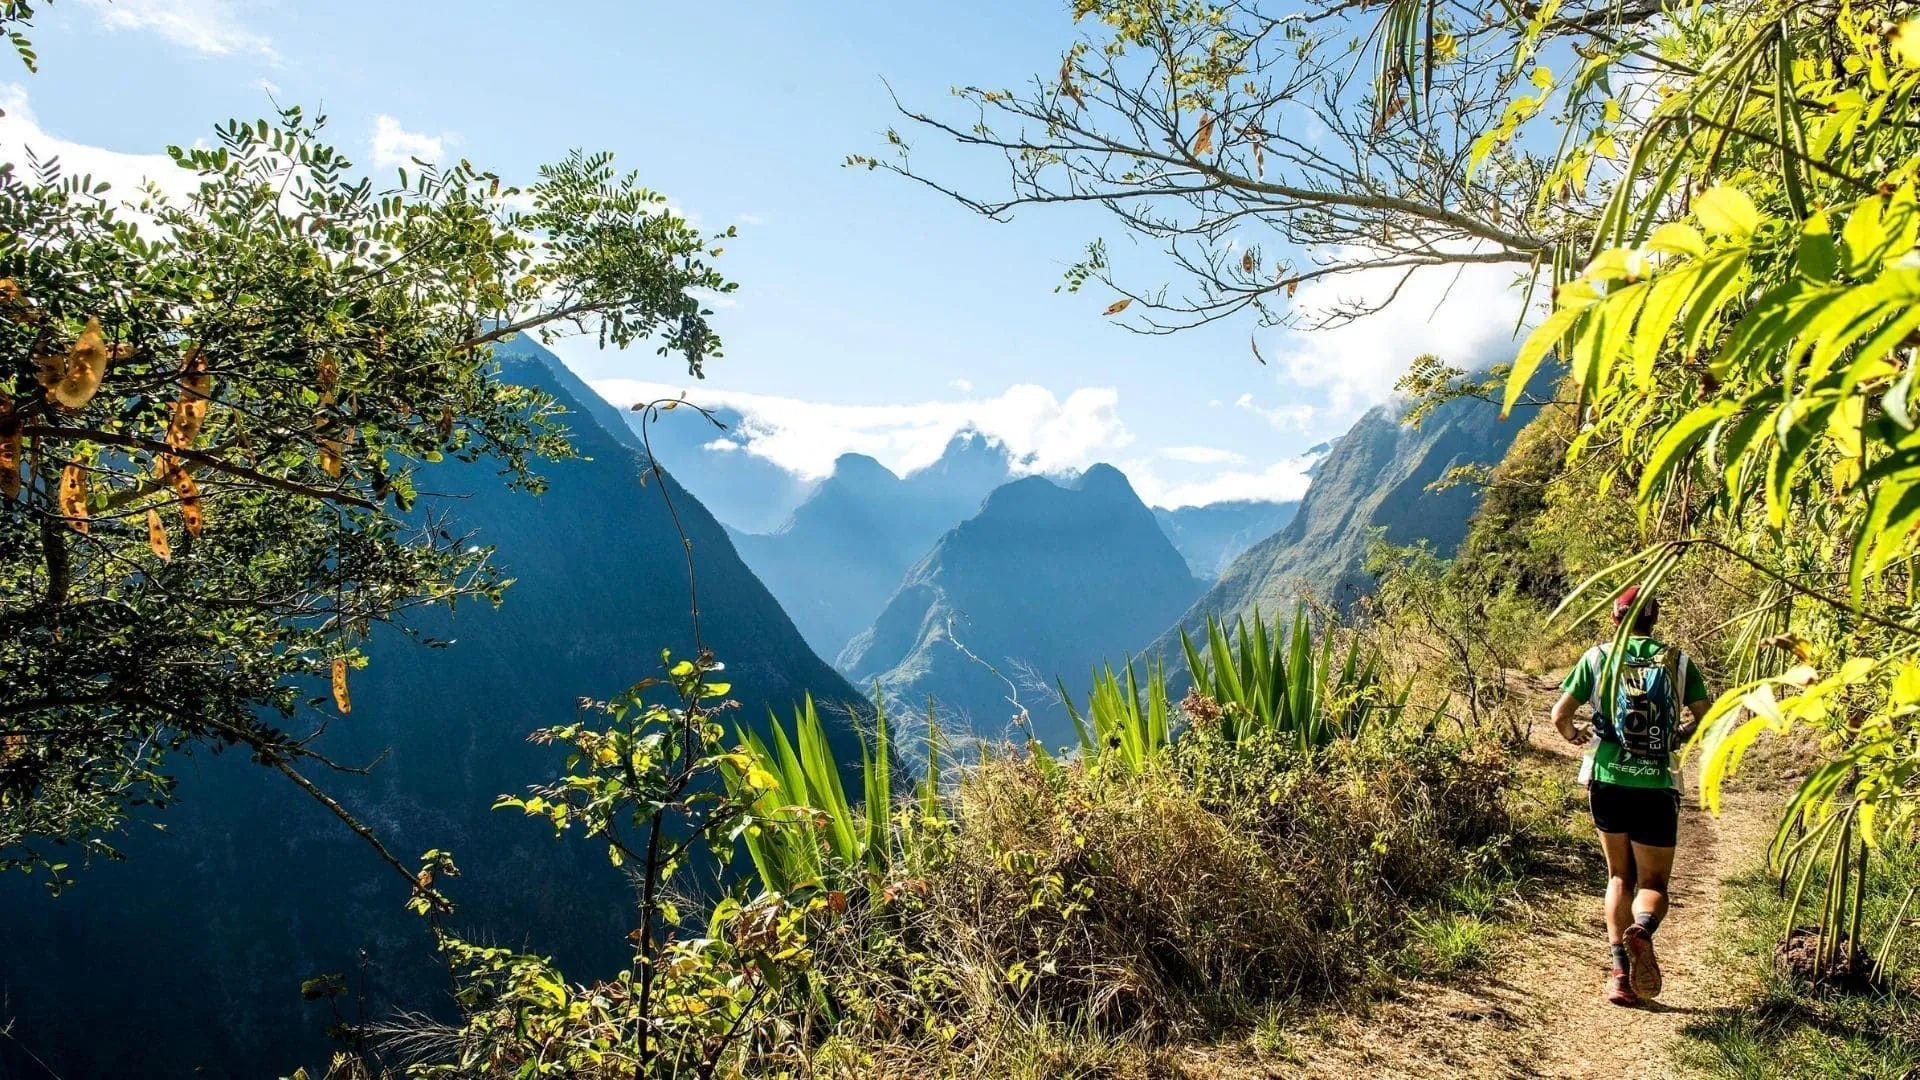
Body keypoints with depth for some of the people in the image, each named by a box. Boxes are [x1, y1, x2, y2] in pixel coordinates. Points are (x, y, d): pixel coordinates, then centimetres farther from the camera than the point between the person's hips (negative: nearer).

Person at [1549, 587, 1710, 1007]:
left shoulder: (1597, 657, 3)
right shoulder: (1678, 661, 5)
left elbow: (1559, 715, -1)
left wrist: (1572, 736, 22)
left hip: (1608, 780, 1)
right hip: (1656, 786, -1)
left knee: (1620, 877, 17)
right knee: (1653, 883, 10)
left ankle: (1620, 972, 6)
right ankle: (1642, 929, -24)